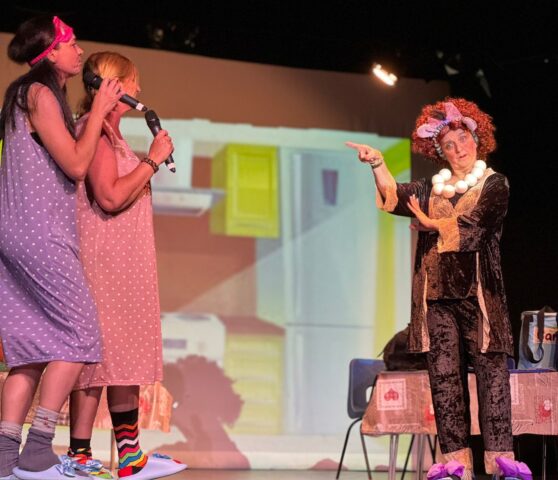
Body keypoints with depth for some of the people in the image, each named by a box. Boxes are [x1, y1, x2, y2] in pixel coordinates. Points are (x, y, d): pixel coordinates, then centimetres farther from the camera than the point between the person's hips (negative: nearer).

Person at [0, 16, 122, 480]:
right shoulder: (40, 94, -7)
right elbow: (76, 165, -11)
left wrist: (99, 116, 18)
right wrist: (99, 111, -2)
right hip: (39, 232, -9)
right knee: (78, 335, -8)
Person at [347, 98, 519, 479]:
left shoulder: (493, 184, 6)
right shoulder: (433, 189, 18)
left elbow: (471, 225, -9)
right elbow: (394, 197, 1)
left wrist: (432, 225, 3)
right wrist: (378, 163, -15)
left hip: (478, 291, -4)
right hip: (437, 294, 4)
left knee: (491, 373, -7)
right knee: (444, 378, 0)